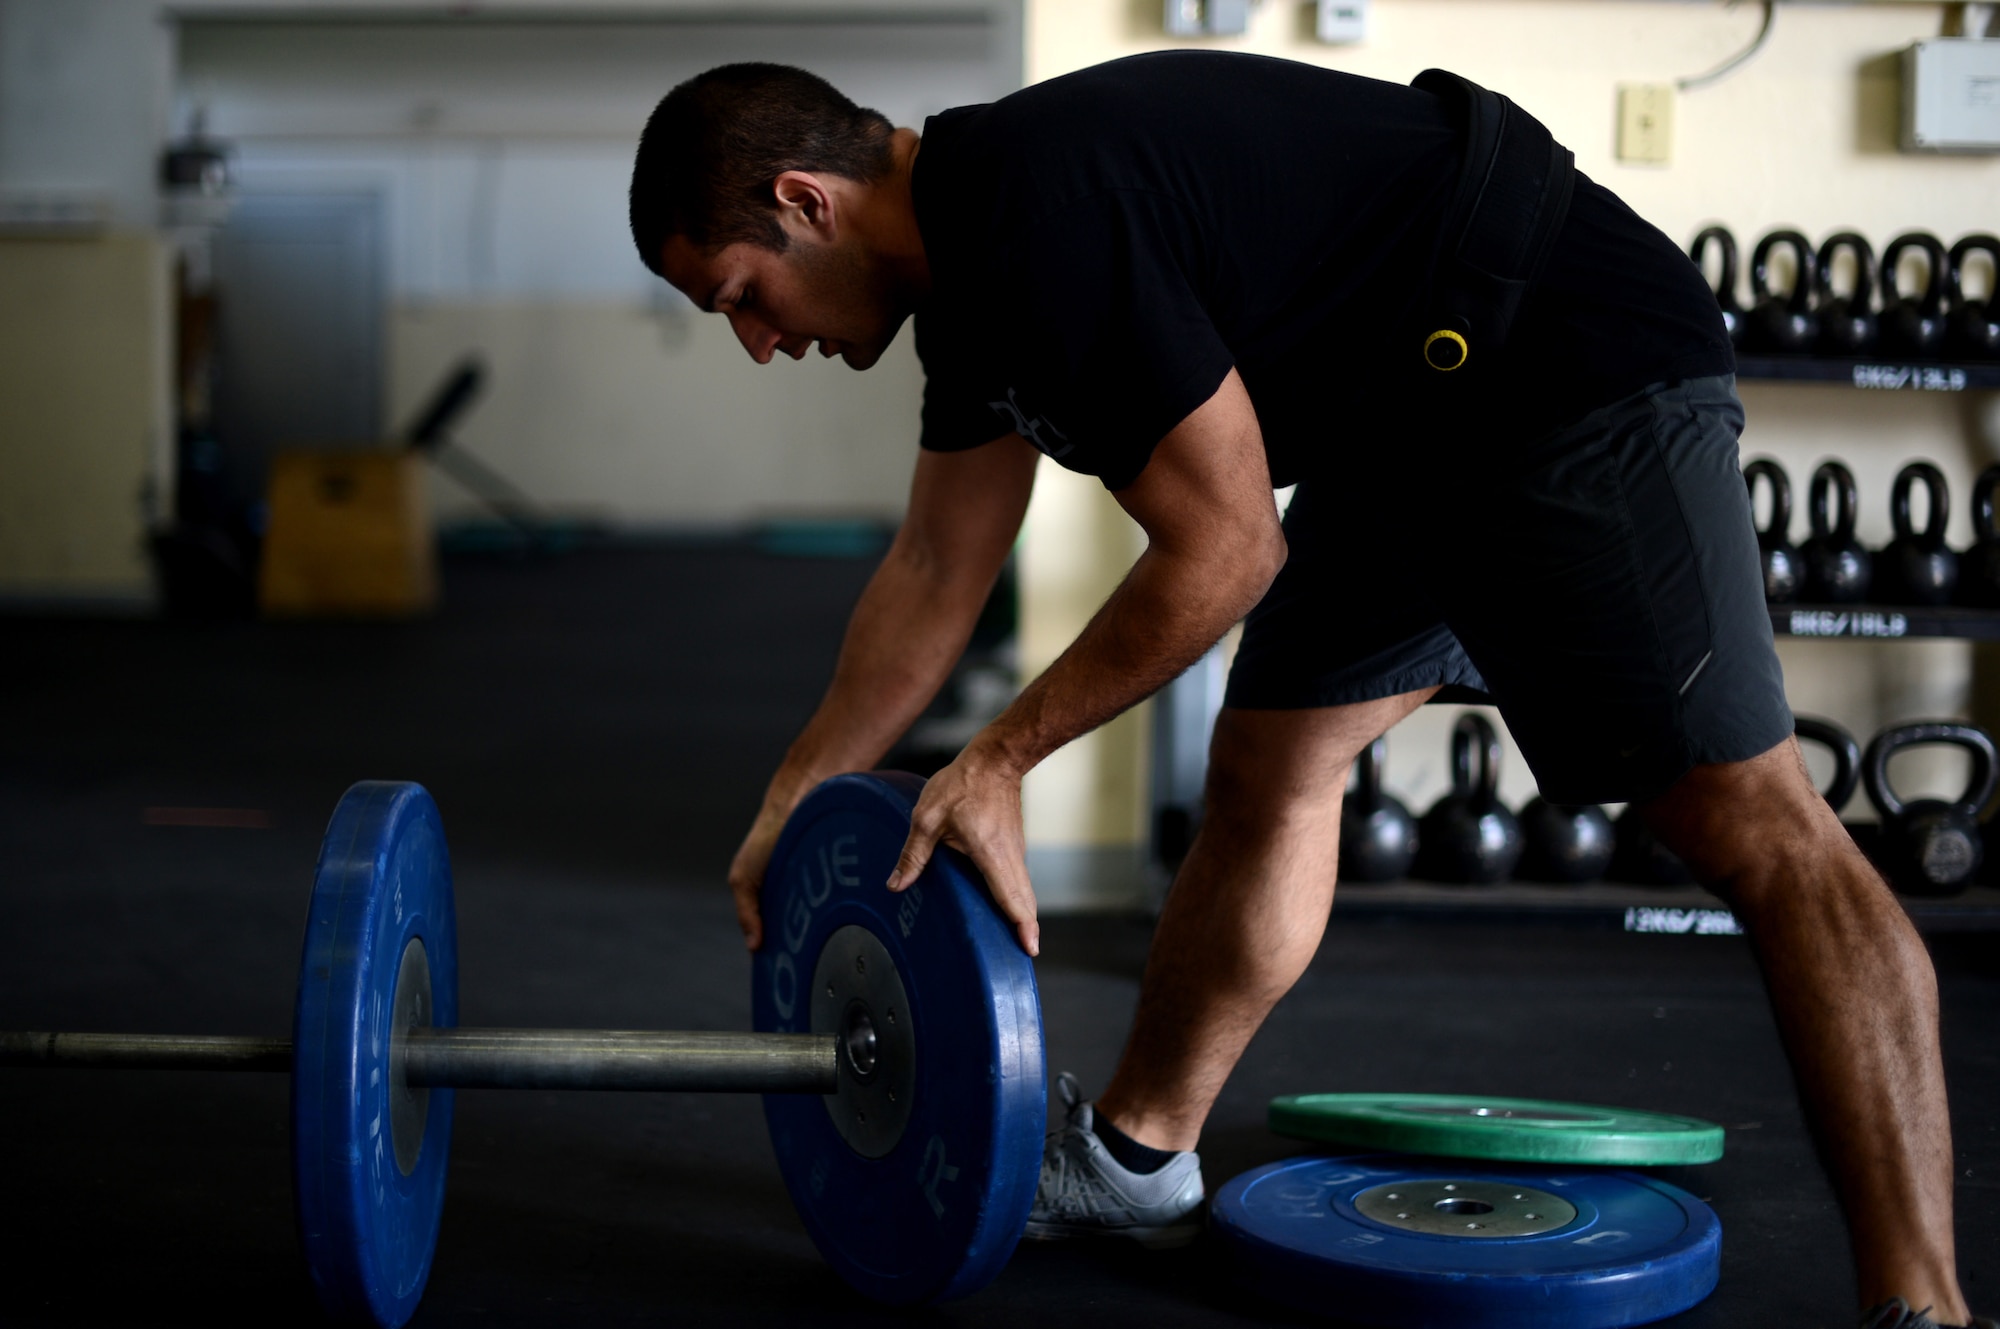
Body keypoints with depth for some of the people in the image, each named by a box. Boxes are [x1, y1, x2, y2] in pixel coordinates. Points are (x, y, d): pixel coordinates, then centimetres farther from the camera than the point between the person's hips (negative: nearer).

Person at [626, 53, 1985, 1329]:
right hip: (1408, 419, 11)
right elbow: (938, 571, 19)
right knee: (1266, 775, 15)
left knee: (1750, 820, -16)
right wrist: (796, 797, 23)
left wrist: (1001, 759, -10)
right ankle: (1135, 1160, 28)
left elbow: (1227, 545, -21)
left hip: (1579, 377, -11)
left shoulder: (1044, 211, -25)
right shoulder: (968, 253, 8)